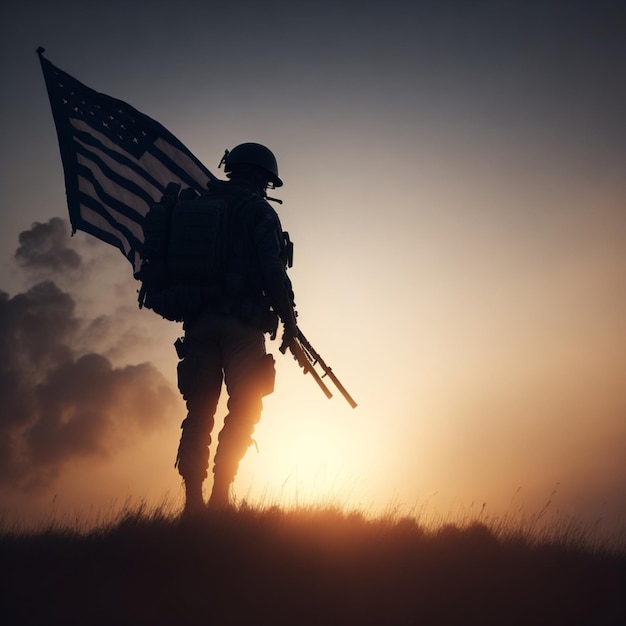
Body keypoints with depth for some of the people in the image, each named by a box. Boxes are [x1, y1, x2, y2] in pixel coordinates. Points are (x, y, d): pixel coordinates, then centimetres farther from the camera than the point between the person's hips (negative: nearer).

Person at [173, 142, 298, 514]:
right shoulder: (258, 211, 0)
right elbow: (272, 270, -11)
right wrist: (288, 318, -4)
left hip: (199, 321, 5)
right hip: (241, 323, -5)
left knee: (200, 411, 7)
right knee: (245, 409, 0)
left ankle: (193, 499, 2)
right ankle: (220, 495, -9)